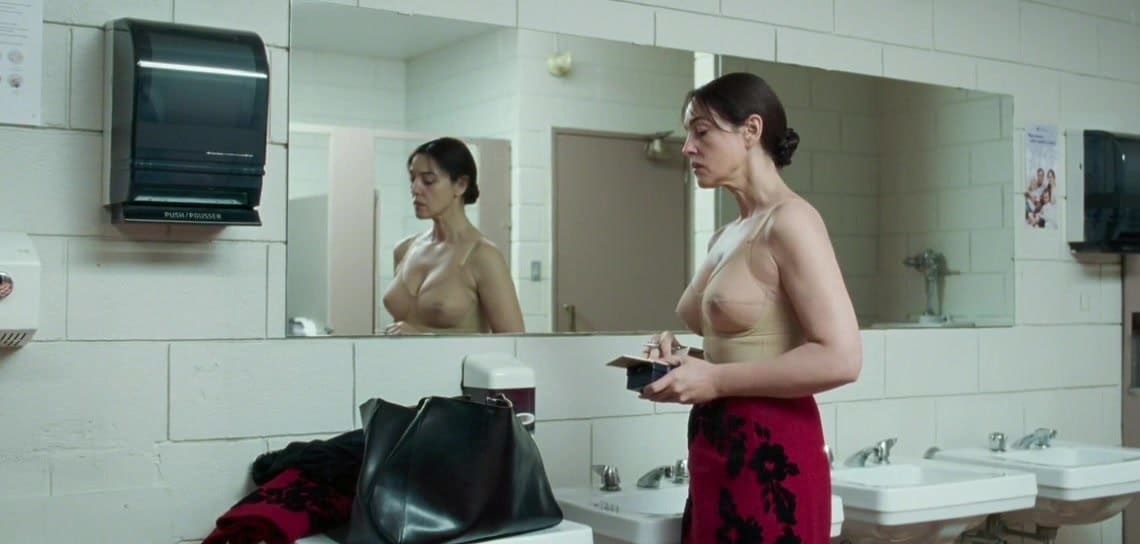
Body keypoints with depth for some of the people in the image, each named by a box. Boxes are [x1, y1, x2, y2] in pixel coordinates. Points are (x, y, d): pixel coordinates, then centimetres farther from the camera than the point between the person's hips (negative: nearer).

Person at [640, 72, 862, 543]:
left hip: (772, 455, -8)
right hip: (718, 450, 8)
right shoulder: (724, 237, 13)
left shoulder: (790, 222, -12)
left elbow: (841, 358, -20)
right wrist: (684, 361, 2)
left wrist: (715, 381, -18)